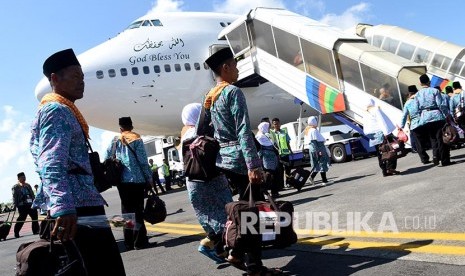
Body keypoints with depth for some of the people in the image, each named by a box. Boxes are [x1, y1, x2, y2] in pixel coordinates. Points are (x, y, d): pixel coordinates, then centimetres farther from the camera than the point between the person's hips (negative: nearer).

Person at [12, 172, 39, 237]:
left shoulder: (28, 186, 19)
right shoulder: (15, 187, 2)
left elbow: (32, 195, 21)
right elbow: (14, 197, -4)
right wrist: (15, 205, -12)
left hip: (31, 204, 5)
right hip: (22, 206, -5)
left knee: (35, 216, 2)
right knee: (21, 218, -7)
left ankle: (36, 231, 11)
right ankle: (16, 232, 5)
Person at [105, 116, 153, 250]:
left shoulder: (114, 141, 9)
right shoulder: (136, 140, -1)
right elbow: (143, 161, -7)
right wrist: (149, 178, 0)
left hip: (122, 181, 3)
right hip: (137, 180, -3)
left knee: (126, 210, 10)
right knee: (138, 210, 1)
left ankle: (129, 243, 13)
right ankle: (139, 241, -3)